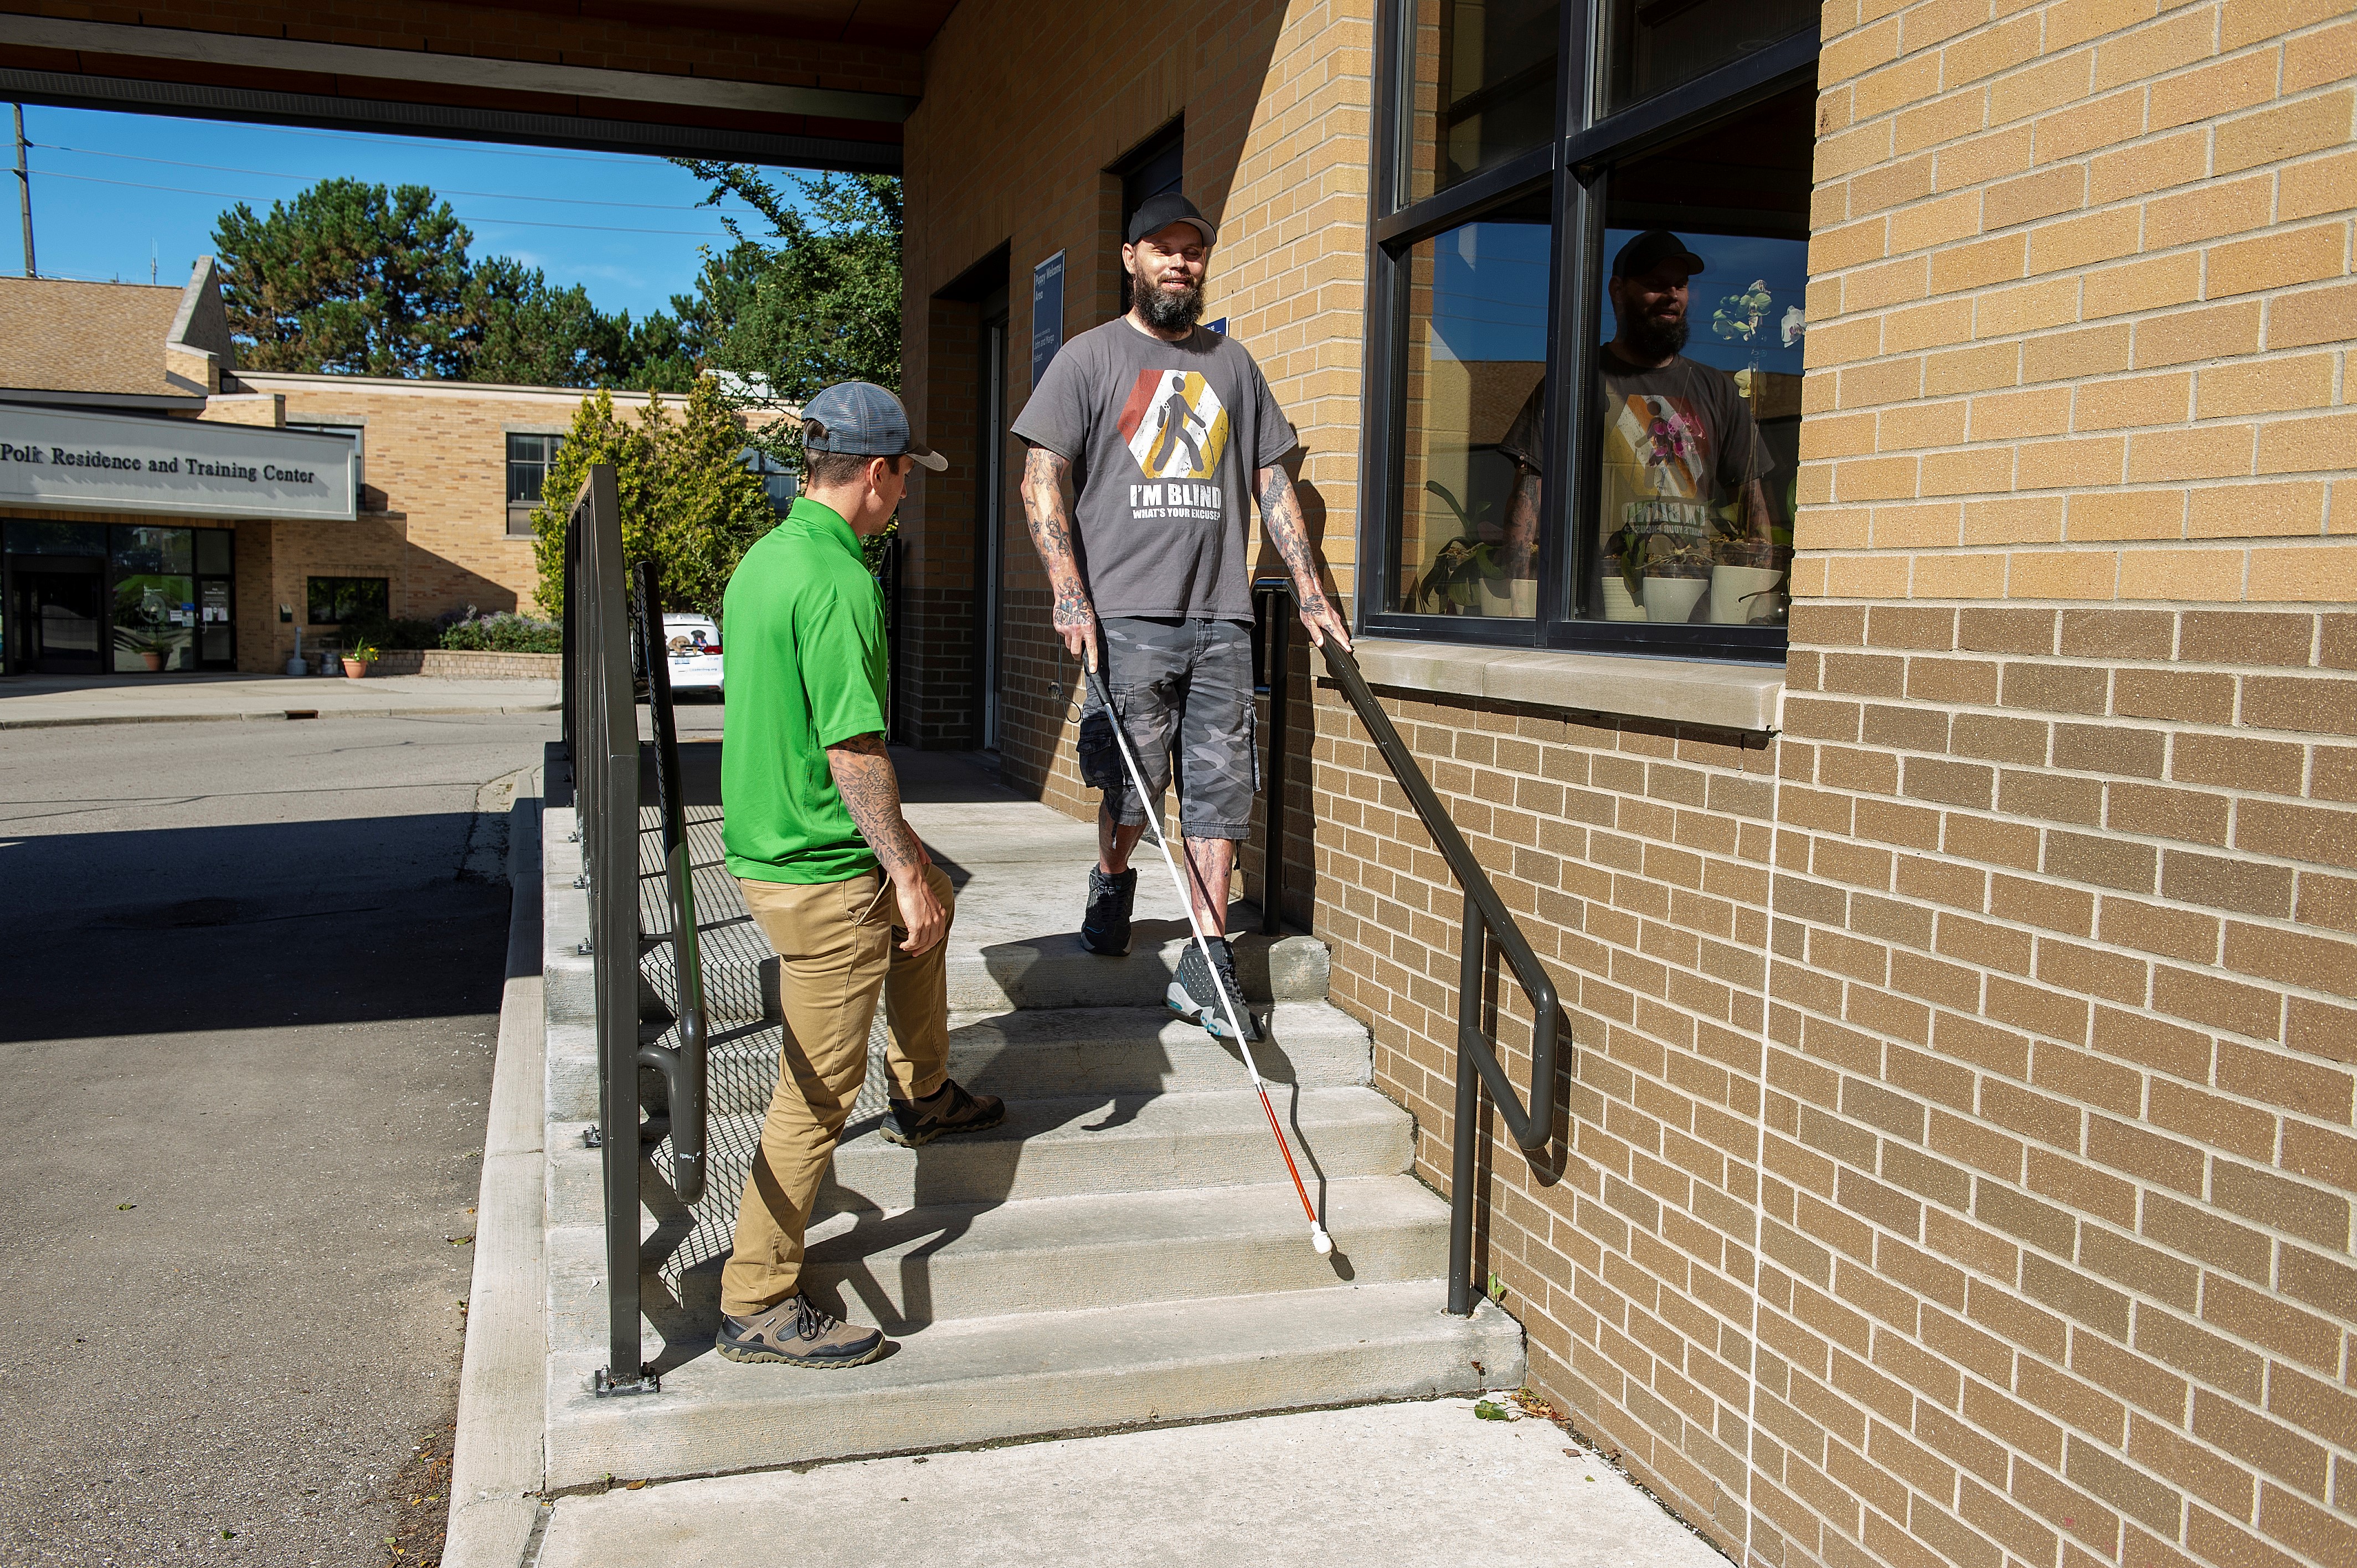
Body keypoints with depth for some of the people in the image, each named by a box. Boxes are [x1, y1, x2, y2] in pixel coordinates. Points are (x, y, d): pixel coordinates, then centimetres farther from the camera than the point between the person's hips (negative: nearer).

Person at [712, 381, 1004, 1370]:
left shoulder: (763, 557, 10)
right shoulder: (839, 581, -21)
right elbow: (854, 750, -25)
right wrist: (903, 867, -17)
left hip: (762, 840, 11)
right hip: (821, 874, -11)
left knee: (928, 898, 33)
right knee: (819, 1090, -2)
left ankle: (925, 1096, 47)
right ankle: (756, 1305, 8)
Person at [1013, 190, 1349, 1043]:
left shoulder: (1232, 363, 18)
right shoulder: (1090, 357, 6)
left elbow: (1271, 479, 20)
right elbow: (1042, 479, -1)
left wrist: (1309, 589, 12)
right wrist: (1070, 594, -13)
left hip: (1220, 618, 3)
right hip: (1127, 618, -3)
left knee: (1219, 792, 0)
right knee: (1131, 792, -1)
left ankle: (1206, 966, 7)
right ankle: (1112, 882, 31)